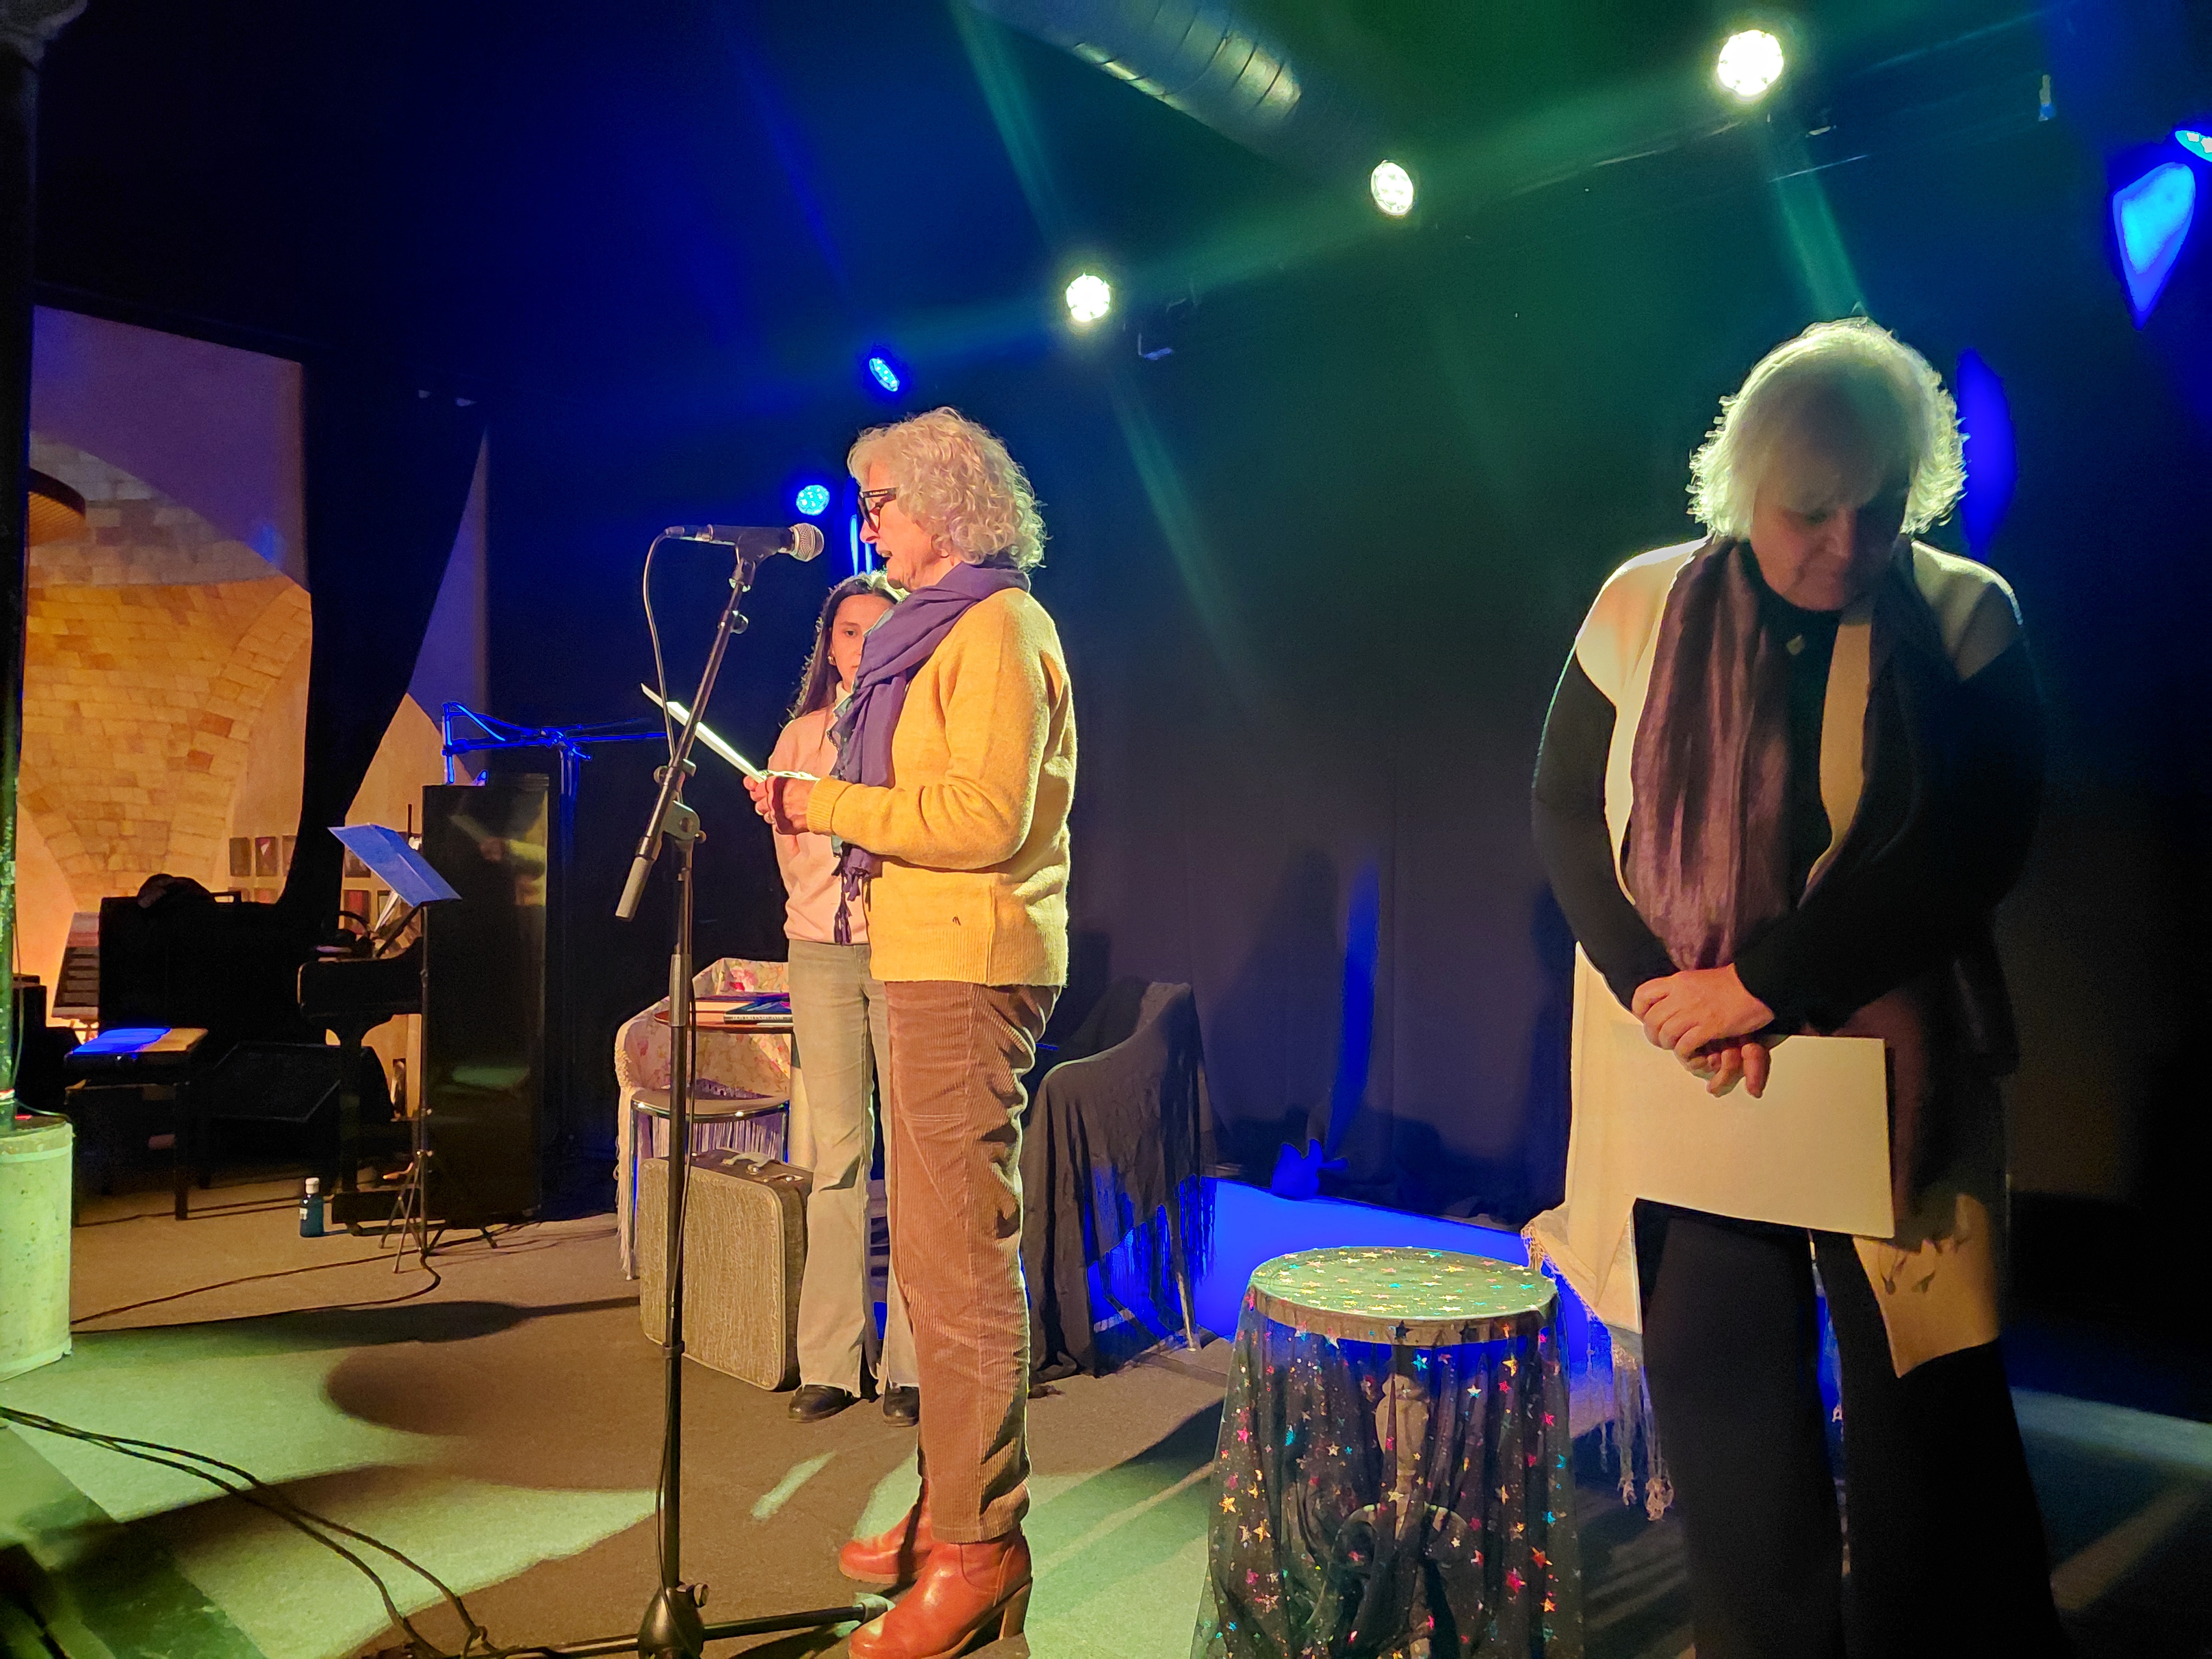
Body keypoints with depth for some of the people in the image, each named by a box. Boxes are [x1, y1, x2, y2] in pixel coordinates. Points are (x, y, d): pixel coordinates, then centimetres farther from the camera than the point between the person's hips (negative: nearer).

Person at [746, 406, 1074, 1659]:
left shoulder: (997, 629, -10)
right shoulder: (937, 629, 21)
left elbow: (988, 814, -22)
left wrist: (829, 804, -14)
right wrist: (827, 812, 13)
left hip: (969, 970, -11)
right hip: (926, 964, 11)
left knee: (963, 1262, -7)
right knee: (932, 1253, 16)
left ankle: (980, 1551, 4)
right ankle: (950, 1505, 28)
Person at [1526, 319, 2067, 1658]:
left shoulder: (1967, 620, -2)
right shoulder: (1642, 606, 1)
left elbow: (1968, 849, -11)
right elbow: (1568, 811, 0)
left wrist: (1761, 983, -18)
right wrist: (1658, 989, -13)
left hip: (1890, 1079, -1)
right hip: (1689, 1074, 1)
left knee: (1927, 1399, 3)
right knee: (1718, 1384, 8)